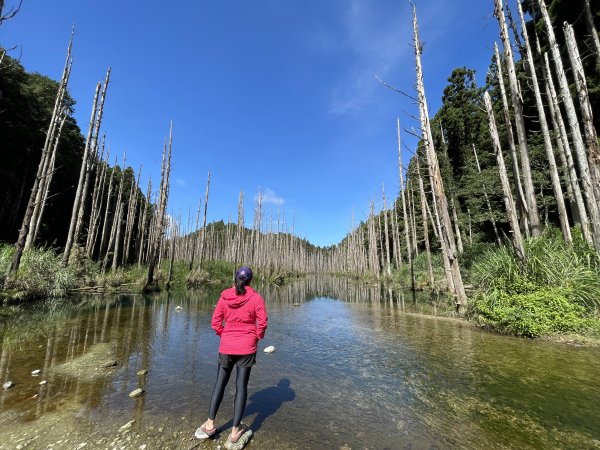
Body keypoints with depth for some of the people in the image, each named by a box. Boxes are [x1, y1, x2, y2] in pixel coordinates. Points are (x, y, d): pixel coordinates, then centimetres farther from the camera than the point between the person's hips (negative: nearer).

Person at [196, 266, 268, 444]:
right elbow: (262, 322, -13)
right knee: (241, 385, 10)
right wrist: (256, 337, 5)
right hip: (247, 347, -2)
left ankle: (210, 423, 25)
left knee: (220, 383, 19)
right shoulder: (256, 297, -12)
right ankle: (235, 430, 19)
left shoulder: (224, 296, -6)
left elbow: (216, 322, -3)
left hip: (226, 346, 2)